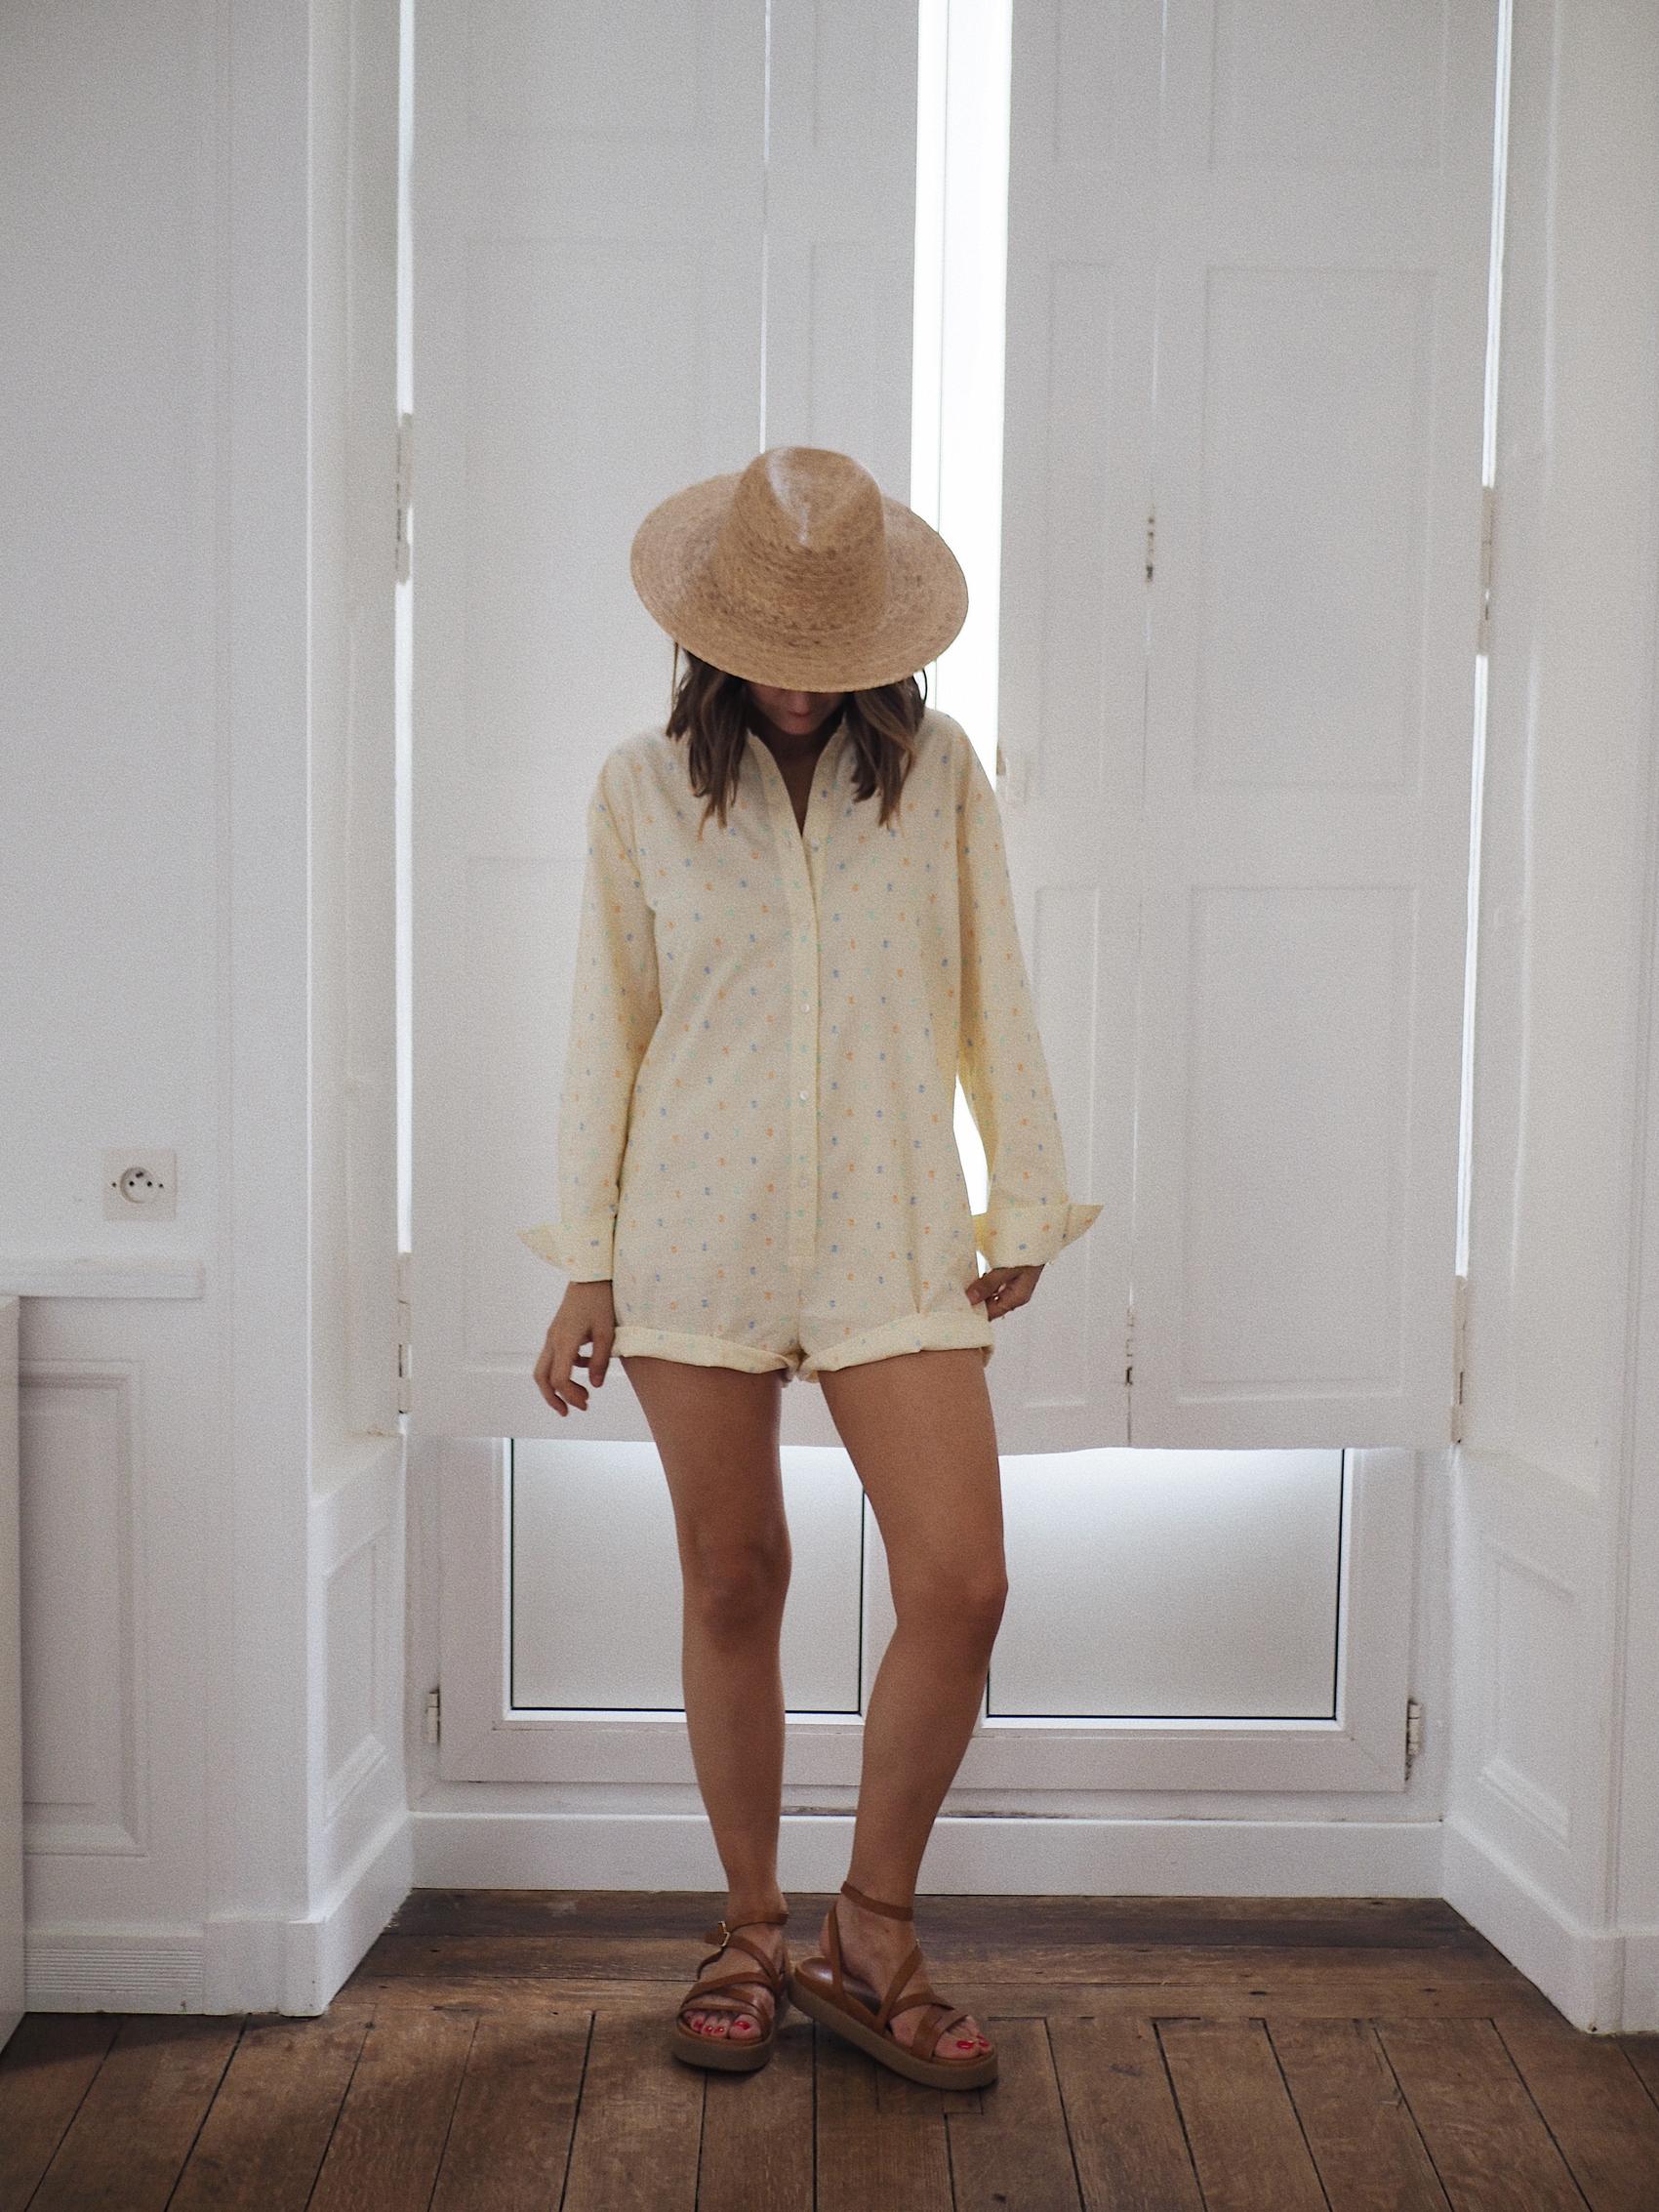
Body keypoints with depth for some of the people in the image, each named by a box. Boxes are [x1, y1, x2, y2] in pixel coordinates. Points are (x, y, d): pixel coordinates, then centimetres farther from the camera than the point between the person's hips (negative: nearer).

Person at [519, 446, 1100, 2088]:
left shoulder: (937, 769, 4)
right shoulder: (642, 787, 3)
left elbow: (991, 1003, 8)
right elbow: (607, 1029, 5)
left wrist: (1025, 1205, 8)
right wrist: (585, 1265, 4)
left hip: (890, 1232, 1)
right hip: (697, 1229, 0)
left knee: (961, 1586, -6)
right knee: (732, 1585, 7)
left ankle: (869, 1938, 15)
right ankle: (749, 1934, 25)